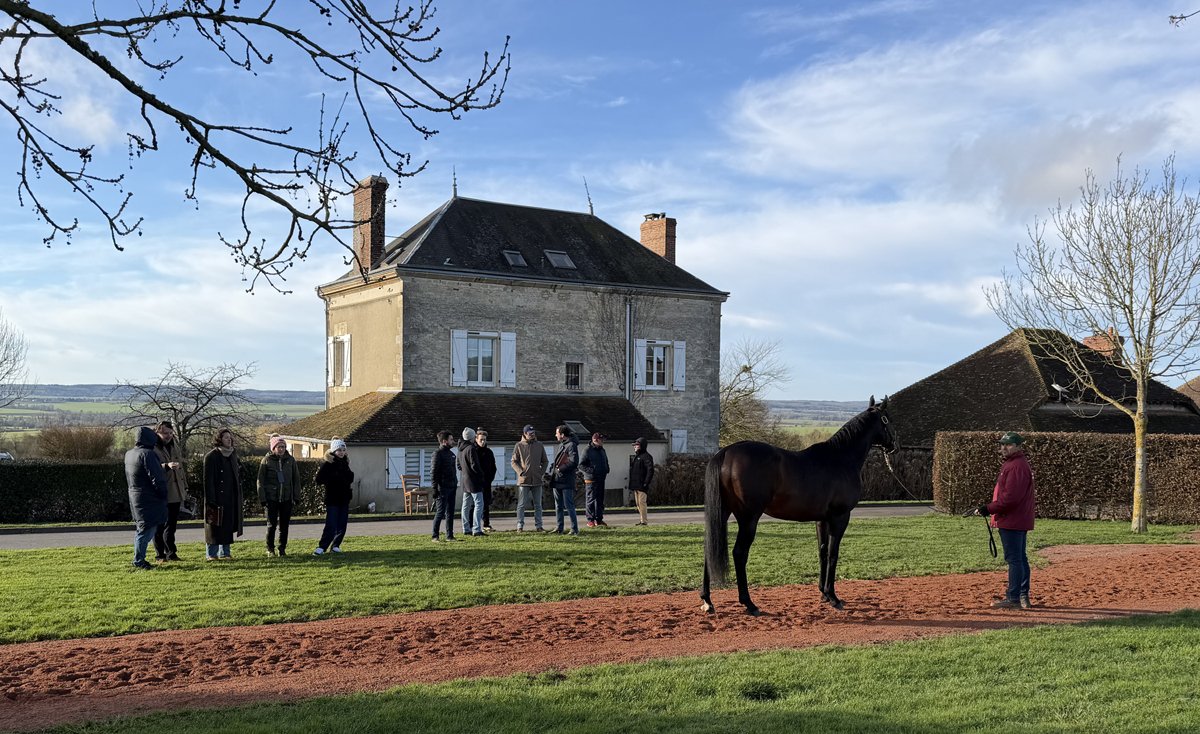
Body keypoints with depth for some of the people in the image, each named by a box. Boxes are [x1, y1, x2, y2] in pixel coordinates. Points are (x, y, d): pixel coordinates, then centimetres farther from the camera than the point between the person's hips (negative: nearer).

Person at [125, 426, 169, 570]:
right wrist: (163, 494, -9)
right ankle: (139, 560, -1)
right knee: (147, 528, -4)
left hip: (134, 497, 10)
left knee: (140, 528, 17)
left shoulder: (129, 454, 12)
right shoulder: (147, 454, -18)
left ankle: (139, 559, 23)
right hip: (148, 499, -10)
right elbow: (157, 478, -19)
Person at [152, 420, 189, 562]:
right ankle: (160, 555, 8)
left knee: (172, 525, 13)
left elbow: (182, 466, 20)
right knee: (160, 525, 1)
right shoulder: (153, 449, -11)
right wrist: (167, 466, -40)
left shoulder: (175, 446, 12)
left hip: (176, 493, 6)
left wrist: (185, 486, 19)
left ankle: (171, 553, 21)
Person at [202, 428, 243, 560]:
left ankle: (225, 552, 17)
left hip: (231, 498, 6)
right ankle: (211, 553, 5)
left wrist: (238, 493, 14)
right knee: (214, 526, -2)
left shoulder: (233, 456, 13)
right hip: (217, 498, -6)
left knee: (228, 525, 9)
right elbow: (208, 479, -12)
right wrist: (210, 499, -18)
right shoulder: (211, 456, -8)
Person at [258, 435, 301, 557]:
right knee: (272, 524, 1)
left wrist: (296, 496, 4)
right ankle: (270, 549, 14)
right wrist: (262, 498, -6)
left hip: (287, 498, 2)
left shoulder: (290, 460, 5)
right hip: (271, 498, -2)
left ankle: (282, 549, 16)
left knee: (284, 525, 6)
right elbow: (261, 480, -1)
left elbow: (296, 479, 9)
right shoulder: (267, 460, -1)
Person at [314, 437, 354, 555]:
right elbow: (319, 480, -18)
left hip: (344, 498, 6)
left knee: (342, 525, 7)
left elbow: (350, 479, 20)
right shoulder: (327, 464, -8)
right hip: (332, 499, -6)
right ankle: (321, 547, -7)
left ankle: (335, 545, 19)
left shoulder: (344, 463, 12)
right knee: (331, 526, -12)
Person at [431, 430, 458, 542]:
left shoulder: (451, 453, 15)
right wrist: (435, 489, -17)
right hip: (443, 488, -8)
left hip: (452, 487, 8)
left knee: (450, 512, 9)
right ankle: (435, 536, 1)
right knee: (440, 512, -5)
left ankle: (449, 535, 15)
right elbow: (434, 473, -13)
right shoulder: (438, 454, -10)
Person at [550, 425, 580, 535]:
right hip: (557, 480, 9)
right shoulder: (561, 445, 17)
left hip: (566, 481, -9)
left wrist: (560, 469, -16)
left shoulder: (571, 445, -11)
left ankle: (575, 529, -1)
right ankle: (559, 528, 19)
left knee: (569, 506, -6)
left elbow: (574, 462, -20)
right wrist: (552, 469, 9)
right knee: (558, 506, 13)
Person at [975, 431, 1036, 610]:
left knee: (1014, 559, -8)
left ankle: (1013, 599, -5)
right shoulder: (1012, 464, 17)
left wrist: (989, 508, -20)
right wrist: (990, 508, 16)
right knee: (1020, 559, 15)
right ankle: (1023, 597, 22)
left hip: (1012, 521, -11)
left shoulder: (1017, 466, -17)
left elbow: (1010, 498, -24)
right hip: (1019, 521, 11)